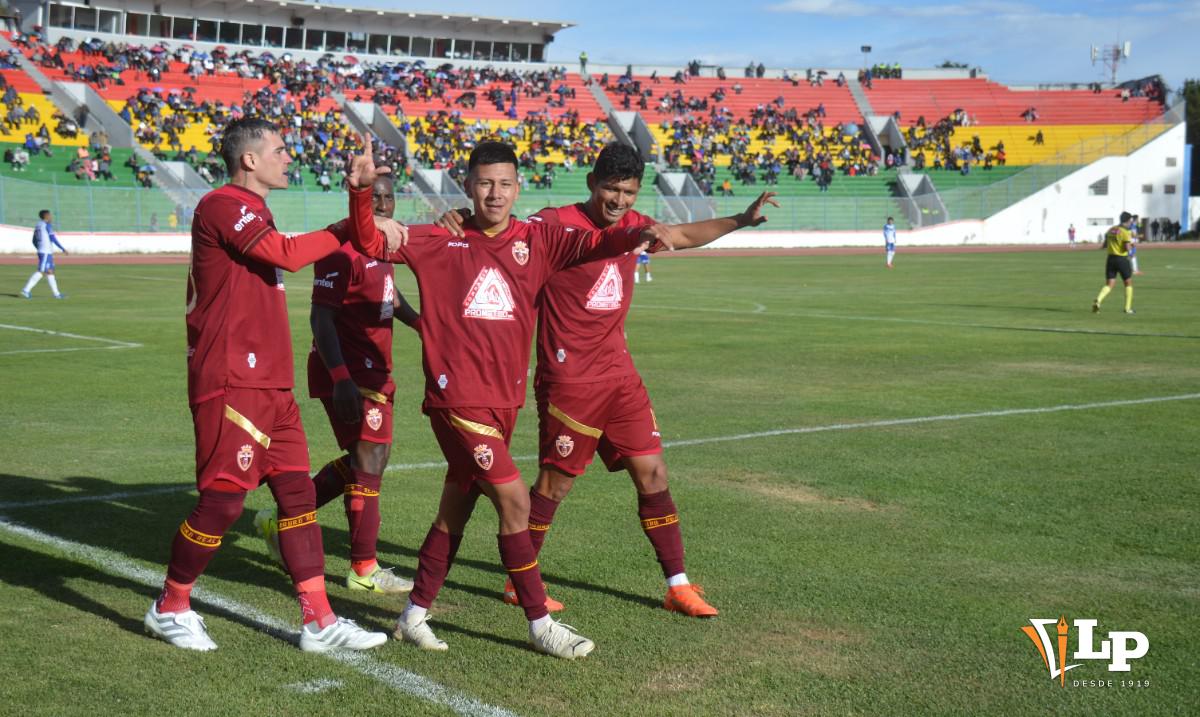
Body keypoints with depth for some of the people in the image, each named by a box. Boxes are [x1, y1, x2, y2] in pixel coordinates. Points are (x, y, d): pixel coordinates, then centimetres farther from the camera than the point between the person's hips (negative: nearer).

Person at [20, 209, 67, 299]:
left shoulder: (37, 226, 15)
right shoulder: (47, 225, -10)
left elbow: (34, 241, 18)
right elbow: (53, 239, -14)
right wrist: (63, 249, -10)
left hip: (41, 251, 9)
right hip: (46, 252, -9)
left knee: (50, 271, 10)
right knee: (40, 271, -10)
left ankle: (56, 293, 11)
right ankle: (26, 290, -13)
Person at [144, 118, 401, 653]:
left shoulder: (251, 212, 20)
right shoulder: (223, 206, -12)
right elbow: (287, 254, -21)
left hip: (270, 383, 10)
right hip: (232, 384, -10)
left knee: (296, 491, 7)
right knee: (223, 499, -4)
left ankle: (318, 620, 11)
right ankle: (170, 608, 16)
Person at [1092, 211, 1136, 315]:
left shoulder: (1111, 230, 8)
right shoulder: (1125, 232, -12)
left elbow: (1104, 245, 14)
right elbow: (1127, 248, -20)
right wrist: (1130, 243, 0)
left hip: (1110, 259, 5)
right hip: (1122, 259, -5)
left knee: (1109, 284, 5)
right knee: (1128, 283, 13)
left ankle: (1098, 301, -22)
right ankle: (1128, 308, 13)